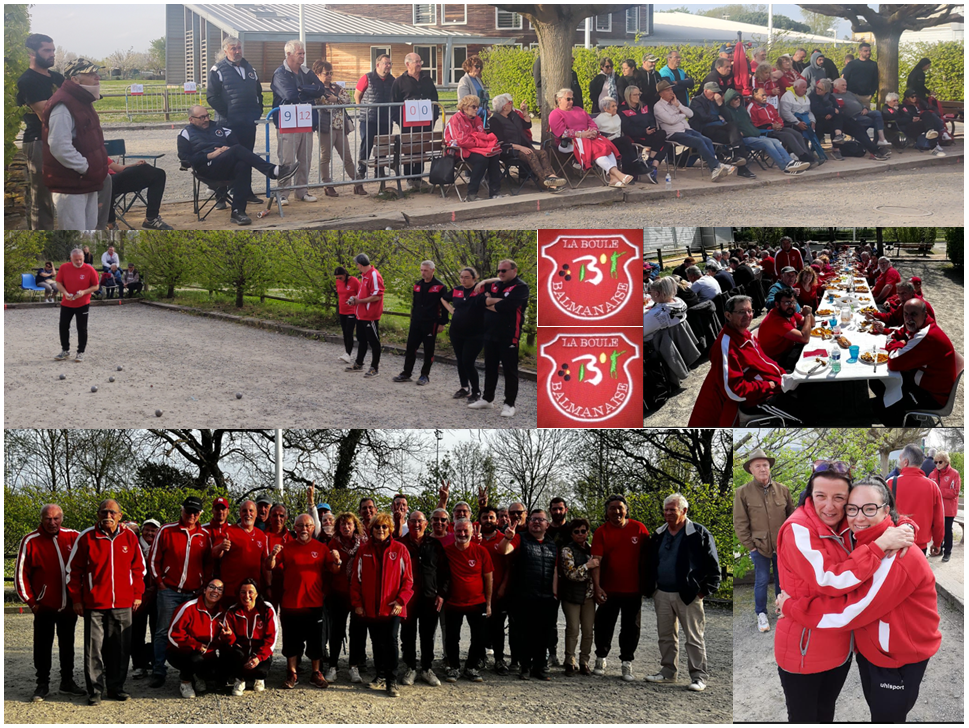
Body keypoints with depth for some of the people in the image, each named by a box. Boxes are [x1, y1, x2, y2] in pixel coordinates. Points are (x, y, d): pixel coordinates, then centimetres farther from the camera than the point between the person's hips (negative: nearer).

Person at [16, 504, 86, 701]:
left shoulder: (73, 537, -1)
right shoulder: (30, 541, -7)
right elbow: (21, 573, -3)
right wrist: (31, 601, -5)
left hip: (69, 604, 3)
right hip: (45, 605, -2)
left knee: (67, 645, 13)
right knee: (43, 646, 2)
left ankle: (67, 682, 23)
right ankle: (42, 685, 10)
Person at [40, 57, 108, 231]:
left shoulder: (83, 103, 15)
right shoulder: (62, 106, -20)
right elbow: (60, 147, -27)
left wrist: (98, 168, 12)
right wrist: (86, 168, -21)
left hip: (87, 184, 11)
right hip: (69, 186, -11)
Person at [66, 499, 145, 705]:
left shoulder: (130, 537, 6)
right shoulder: (86, 538, -1)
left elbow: (138, 568, 14)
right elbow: (74, 570, 3)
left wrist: (137, 594, 10)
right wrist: (76, 599, 1)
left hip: (123, 604, 2)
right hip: (94, 604, -2)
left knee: (120, 648, 6)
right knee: (94, 648, -2)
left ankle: (116, 687, 17)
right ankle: (95, 691, 3)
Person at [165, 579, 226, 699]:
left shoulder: (222, 612, 2)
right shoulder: (189, 608, -13)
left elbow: (219, 642, 4)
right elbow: (173, 634, -14)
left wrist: (226, 636, -21)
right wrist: (196, 645, -20)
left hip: (206, 654, 5)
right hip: (179, 652, -5)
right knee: (196, 659, -39)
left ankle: (198, 677, 14)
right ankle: (185, 680, -4)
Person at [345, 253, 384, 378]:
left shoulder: (374, 275, -18)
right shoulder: (364, 276, 13)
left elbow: (377, 296, -24)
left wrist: (360, 301, -18)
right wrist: (355, 299, 8)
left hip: (370, 316, -10)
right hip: (361, 315, 10)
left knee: (373, 342, -1)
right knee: (361, 340, 19)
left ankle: (374, 368, 5)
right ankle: (358, 364, 29)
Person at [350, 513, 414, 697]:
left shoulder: (399, 549, 0)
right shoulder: (364, 550, 6)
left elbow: (407, 579, 1)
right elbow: (356, 578, 7)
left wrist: (401, 600, -10)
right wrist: (357, 603, 1)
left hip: (392, 607, -3)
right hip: (370, 607, 3)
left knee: (391, 641, -9)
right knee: (377, 643, 12)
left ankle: (392, 681, -5)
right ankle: (380, 676, 25)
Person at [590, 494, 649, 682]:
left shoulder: (639, 529, -1)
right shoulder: (601, 532, -3)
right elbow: (596, 560, -9)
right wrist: (597, 586, -19)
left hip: (633, 589, 0)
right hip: (608, 589, 0)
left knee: (631, 628, 5)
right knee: (604, 626, 6)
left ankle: (627, 663, 14)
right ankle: (601, 659, 23)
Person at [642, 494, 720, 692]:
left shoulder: (699, 534, -4)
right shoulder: (658, 535, 12)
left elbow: (712, 564, -4)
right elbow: (646, 563, 20)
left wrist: (706, 589, -9)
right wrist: (649, 588, 12)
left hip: (688, 595, -6)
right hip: (662, 594, 6)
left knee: (694, 638, -4)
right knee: (666, 636, 13)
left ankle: (699, 677, -2)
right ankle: (668, 672, 24)